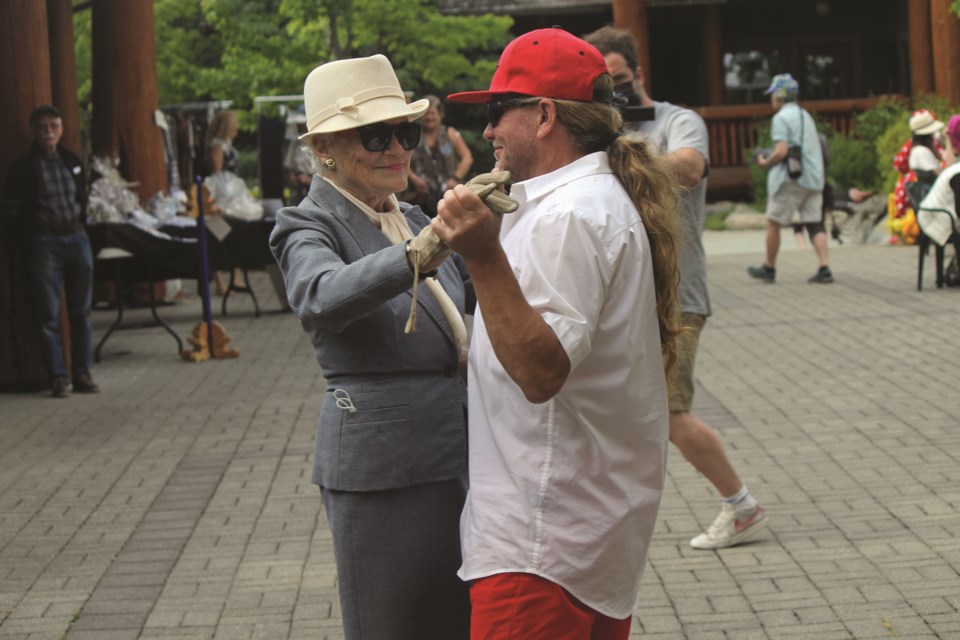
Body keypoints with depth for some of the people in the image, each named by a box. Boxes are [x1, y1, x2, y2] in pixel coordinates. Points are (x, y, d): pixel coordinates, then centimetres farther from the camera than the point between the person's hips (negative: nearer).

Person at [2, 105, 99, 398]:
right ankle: (58, 377, 0)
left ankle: (82, 374, 12)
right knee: (49, 314, -3)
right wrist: (32, 241, -6)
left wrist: (81, 228, 9)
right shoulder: (24, 168, -6)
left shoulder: (71, 161, 9)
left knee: (81, 311, 6)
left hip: (77, 239, 5)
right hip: (45, 243, -5)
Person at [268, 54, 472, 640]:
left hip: (457, 458, 7)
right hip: (384, 471, -7)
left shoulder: (413, 221, 15)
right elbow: (323, 296, -31)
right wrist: (422, 252, -47)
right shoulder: (308, 228, -8)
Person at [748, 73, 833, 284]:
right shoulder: (806, 116, 18)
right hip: (813, 178, 8)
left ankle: (769, 269, 13)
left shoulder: (781, 118, -9)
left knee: (773, 223, 5)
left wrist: (765, 162, -1)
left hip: (790, 179, -8)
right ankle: (825, 269, -8)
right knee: (815, 224, 4)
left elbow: (781, 151, -18)